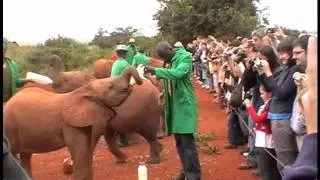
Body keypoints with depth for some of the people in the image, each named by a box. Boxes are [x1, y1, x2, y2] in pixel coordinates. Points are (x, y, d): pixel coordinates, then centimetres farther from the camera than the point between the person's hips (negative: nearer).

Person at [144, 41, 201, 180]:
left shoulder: (185, 57, -14)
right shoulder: (172, 60, 11)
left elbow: (178, 73, -32)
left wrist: (155, 70, -31)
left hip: (184, 104, -8)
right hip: (175, 105, 8)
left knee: (187, 142, -8)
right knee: (179, 141, 15)